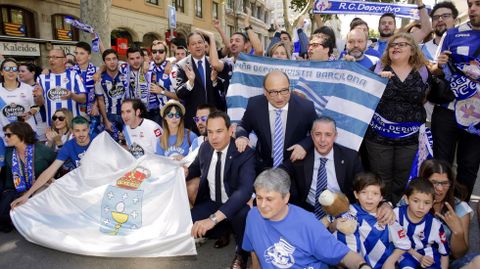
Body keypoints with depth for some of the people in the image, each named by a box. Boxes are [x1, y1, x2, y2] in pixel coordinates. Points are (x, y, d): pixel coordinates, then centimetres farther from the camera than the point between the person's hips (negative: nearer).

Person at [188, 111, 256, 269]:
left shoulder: (245, 154, -22)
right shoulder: (205, 148, -3)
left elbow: (245, 190, -37)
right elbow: (196, 168, 20)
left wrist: (213, 218, -48)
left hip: (235, 206, -4)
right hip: (210, 203, 5)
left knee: (243, 216, -37)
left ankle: (241, 253, -3)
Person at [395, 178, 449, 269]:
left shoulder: (435, 225, -14)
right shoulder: (397, 214, -17)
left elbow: (444, 253, 1)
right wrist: (418, 257, -10)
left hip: (428, 255, 1)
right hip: (406, 253, -1)